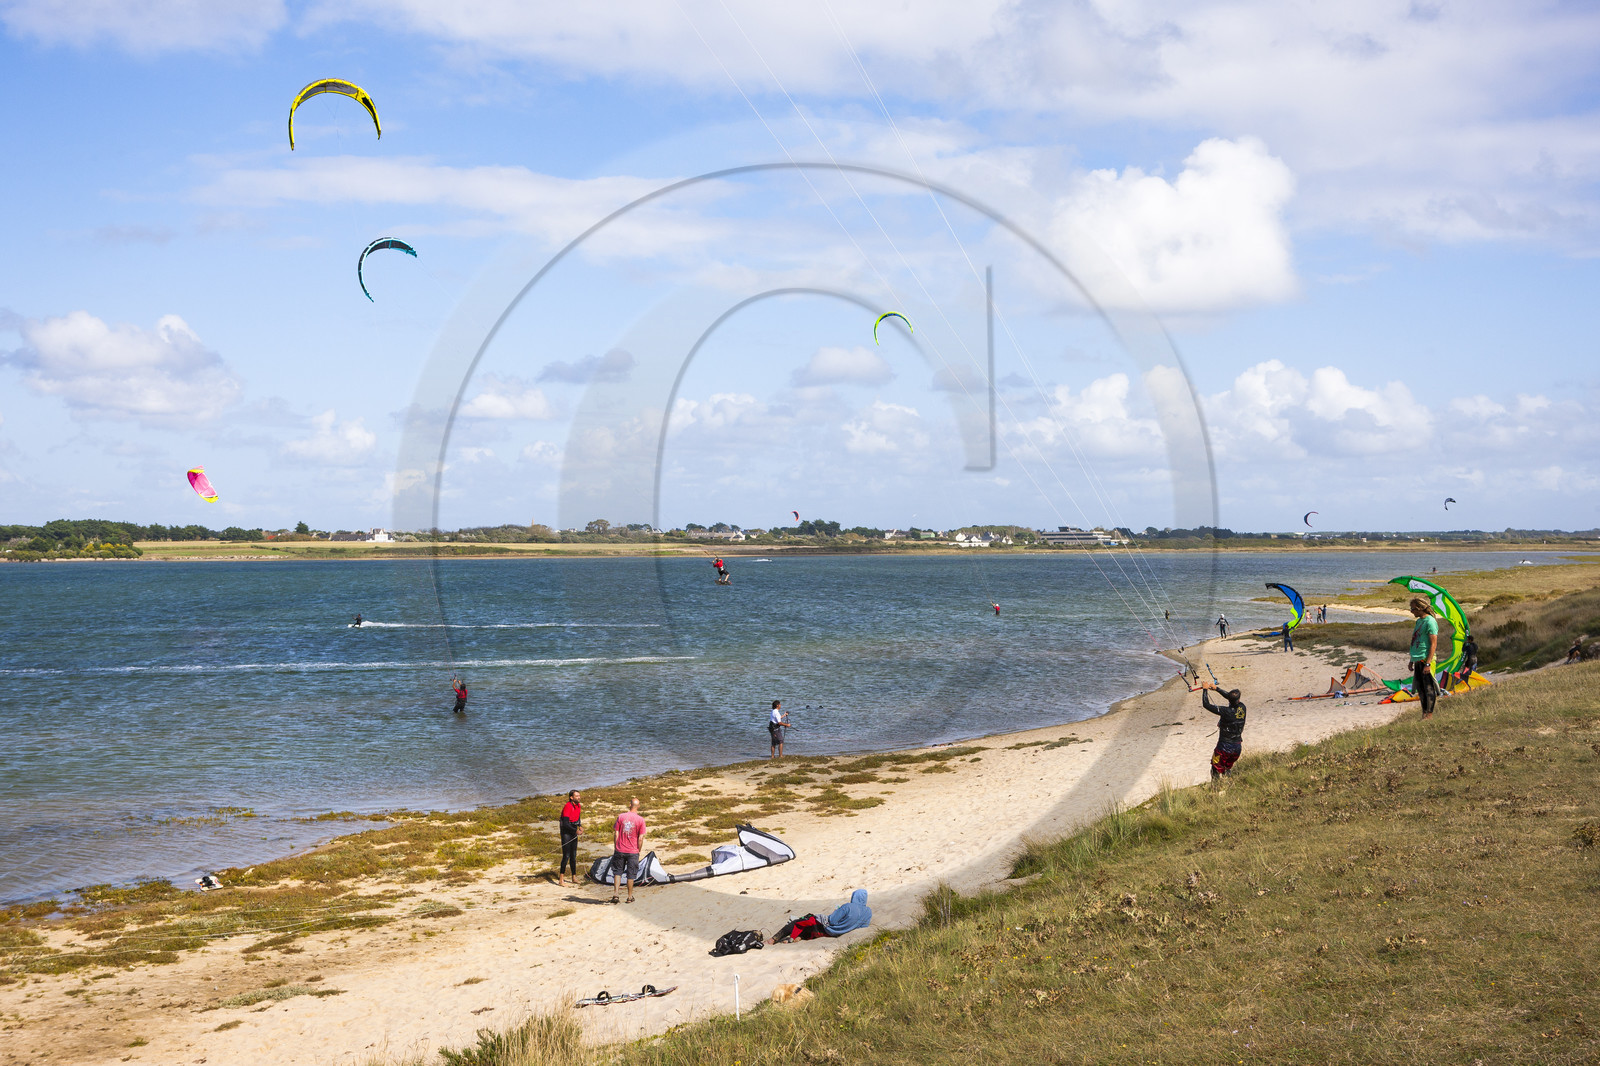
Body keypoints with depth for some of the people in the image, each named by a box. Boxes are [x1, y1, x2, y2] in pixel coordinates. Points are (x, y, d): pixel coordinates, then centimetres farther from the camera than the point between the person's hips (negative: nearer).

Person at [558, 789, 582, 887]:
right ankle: (561, 878, -4)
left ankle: (574, 877, 20)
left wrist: (580, 826, 2)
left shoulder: (578, 805, 5)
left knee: (573, 856, 12)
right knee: (566, 856, -10)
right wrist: (576, 831, -21)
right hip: (566, 832, -8)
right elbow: (565, 824, -26)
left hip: (573, 832, 8)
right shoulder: (568, 807, -22)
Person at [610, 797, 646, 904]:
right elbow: (640, 838, -7)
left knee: (617, 872, 12)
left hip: (620, 850, 1)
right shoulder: (640, 820, -7)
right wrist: (638, 851, 5)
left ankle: (615, 894, 2)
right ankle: (630, 897, 16)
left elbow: (616, 834, -1)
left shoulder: (621, 816, -4)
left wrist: (615, 847, 8)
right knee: (631, 875, 9)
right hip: (633, 851, -1)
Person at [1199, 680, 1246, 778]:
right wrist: (1216, 688, 17)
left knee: (1216, 769, 11)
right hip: (1238, 747, 6)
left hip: (1225, 747, -6)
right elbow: (1231, 698, 12)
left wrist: (1205, 689, -6)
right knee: (1227, 769, 26)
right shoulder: (1242, 708, -7)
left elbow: (1206, 704, -19)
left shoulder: (1226, 712, -24)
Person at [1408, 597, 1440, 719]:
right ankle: (1424, 714, 16)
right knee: (1420, 688, 10)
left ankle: (1429, 714, -5)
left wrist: (1428, 663, -21)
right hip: (1418, 661, 9)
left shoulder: (1430, 622, -11)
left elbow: (1433, 644, -16)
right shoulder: (1419, 621, 18)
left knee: (1428, 688, -6)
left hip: (1426, 659, -9)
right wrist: (1412, 661, 25)